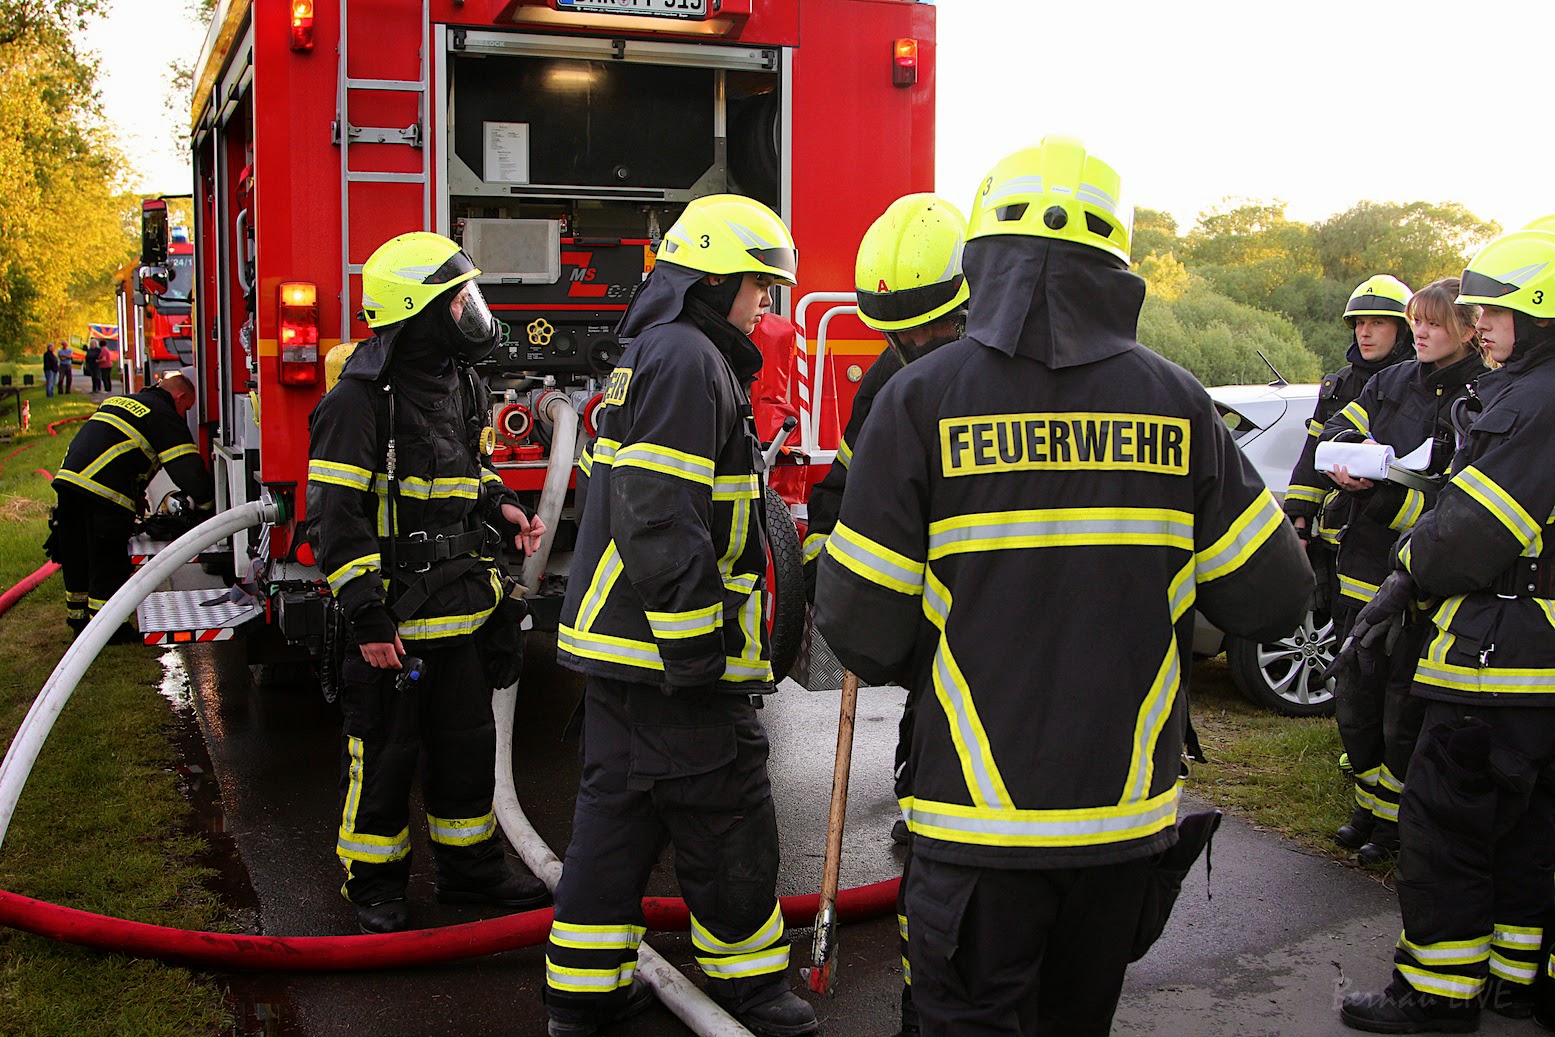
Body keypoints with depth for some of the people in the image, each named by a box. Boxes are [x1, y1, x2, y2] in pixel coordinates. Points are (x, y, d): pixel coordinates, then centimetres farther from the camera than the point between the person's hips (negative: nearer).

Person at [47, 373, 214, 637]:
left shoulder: (117, 401, 28)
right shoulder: (164, 416, 1)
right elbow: (188, 467, -5)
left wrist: (138, 502, 34)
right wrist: (207, 503, 9)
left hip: (67, 478, 8)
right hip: (104, 496, -8)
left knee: (77, 559, 20)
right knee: (109, 565, 2)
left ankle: (79, 619, 33)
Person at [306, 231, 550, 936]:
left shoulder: (458, 382, 10)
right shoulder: (361, 399, -16)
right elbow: (334, 516, -18)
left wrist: (501, 507, 6)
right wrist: (365, 617, -21)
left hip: (460, 609, 8)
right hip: (393, 618, -8)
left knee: (467, 742, 16)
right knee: (383, 751, 5)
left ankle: (471, 869, 30)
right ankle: (373, 882, 22)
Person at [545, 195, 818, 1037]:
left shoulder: (652, 356, 20)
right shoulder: (688, 359, -15)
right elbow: (661, 516, -24)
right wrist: (696, 645, -22)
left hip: (620, 638, 11)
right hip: (672, 650, -11)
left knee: (617, 807, 15)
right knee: (725, 817, 3)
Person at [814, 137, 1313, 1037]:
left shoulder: (922, 399, -12)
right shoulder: (1175, 402, -5)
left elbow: (860, 623, -11)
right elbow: (1272, 599, 0)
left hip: (982, 811, -3)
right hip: (1127, 806, 3)